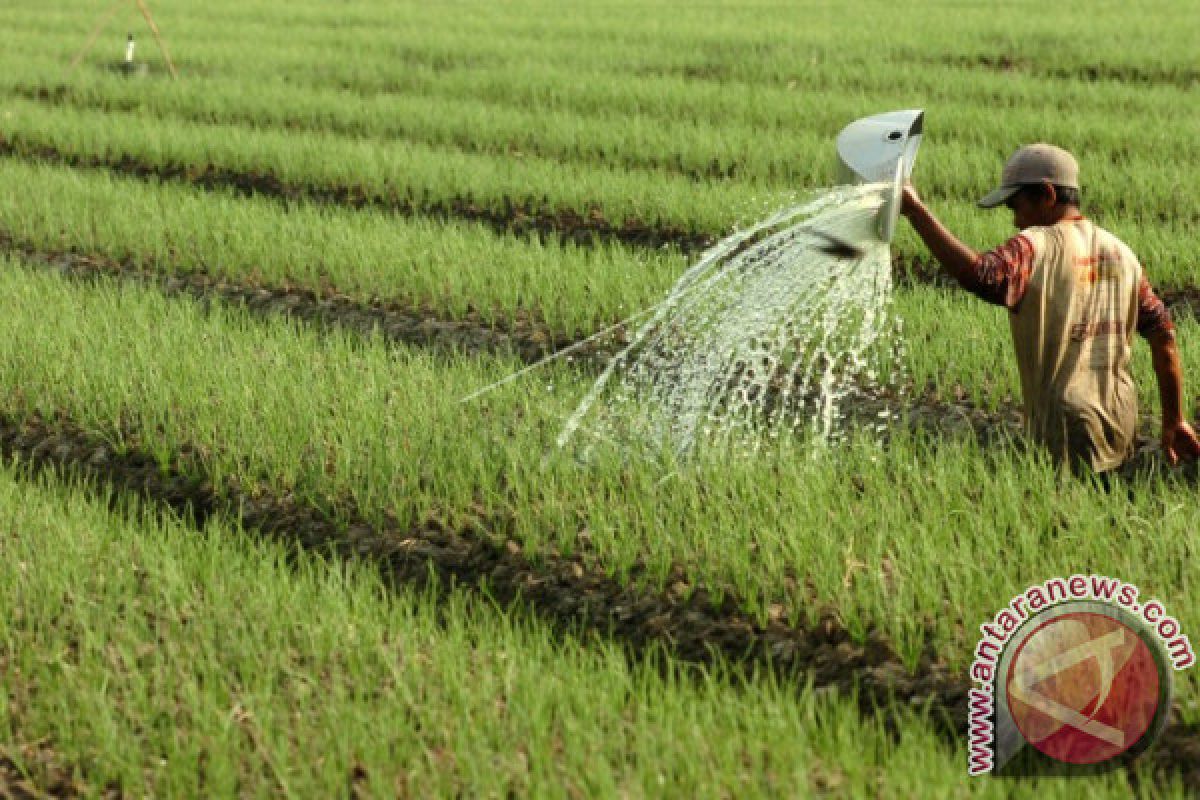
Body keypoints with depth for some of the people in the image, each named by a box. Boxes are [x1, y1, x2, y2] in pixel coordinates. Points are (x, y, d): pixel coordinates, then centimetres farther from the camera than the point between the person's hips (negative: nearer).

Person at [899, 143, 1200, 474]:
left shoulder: (1035, 246, -9)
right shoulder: (1120, 253, 13)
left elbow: (982, 276, -30)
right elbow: (1163, 334, 13)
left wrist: (916, 211, -26)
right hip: (1121, 424, 7)